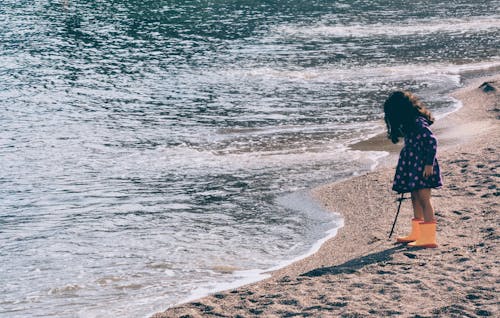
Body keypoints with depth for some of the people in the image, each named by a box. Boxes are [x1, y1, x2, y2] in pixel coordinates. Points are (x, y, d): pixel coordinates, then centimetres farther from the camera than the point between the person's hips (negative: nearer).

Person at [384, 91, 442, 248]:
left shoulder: (417, 122, -17)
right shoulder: (408, 122, 14)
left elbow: (432, 141, -22)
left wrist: (429, 164, -21)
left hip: (423, 165, -10)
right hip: (412, 165, 10)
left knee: (424, 200, -11)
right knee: (415, 198, 15)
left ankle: (429, 238, -11)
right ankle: (416, 234, 24)